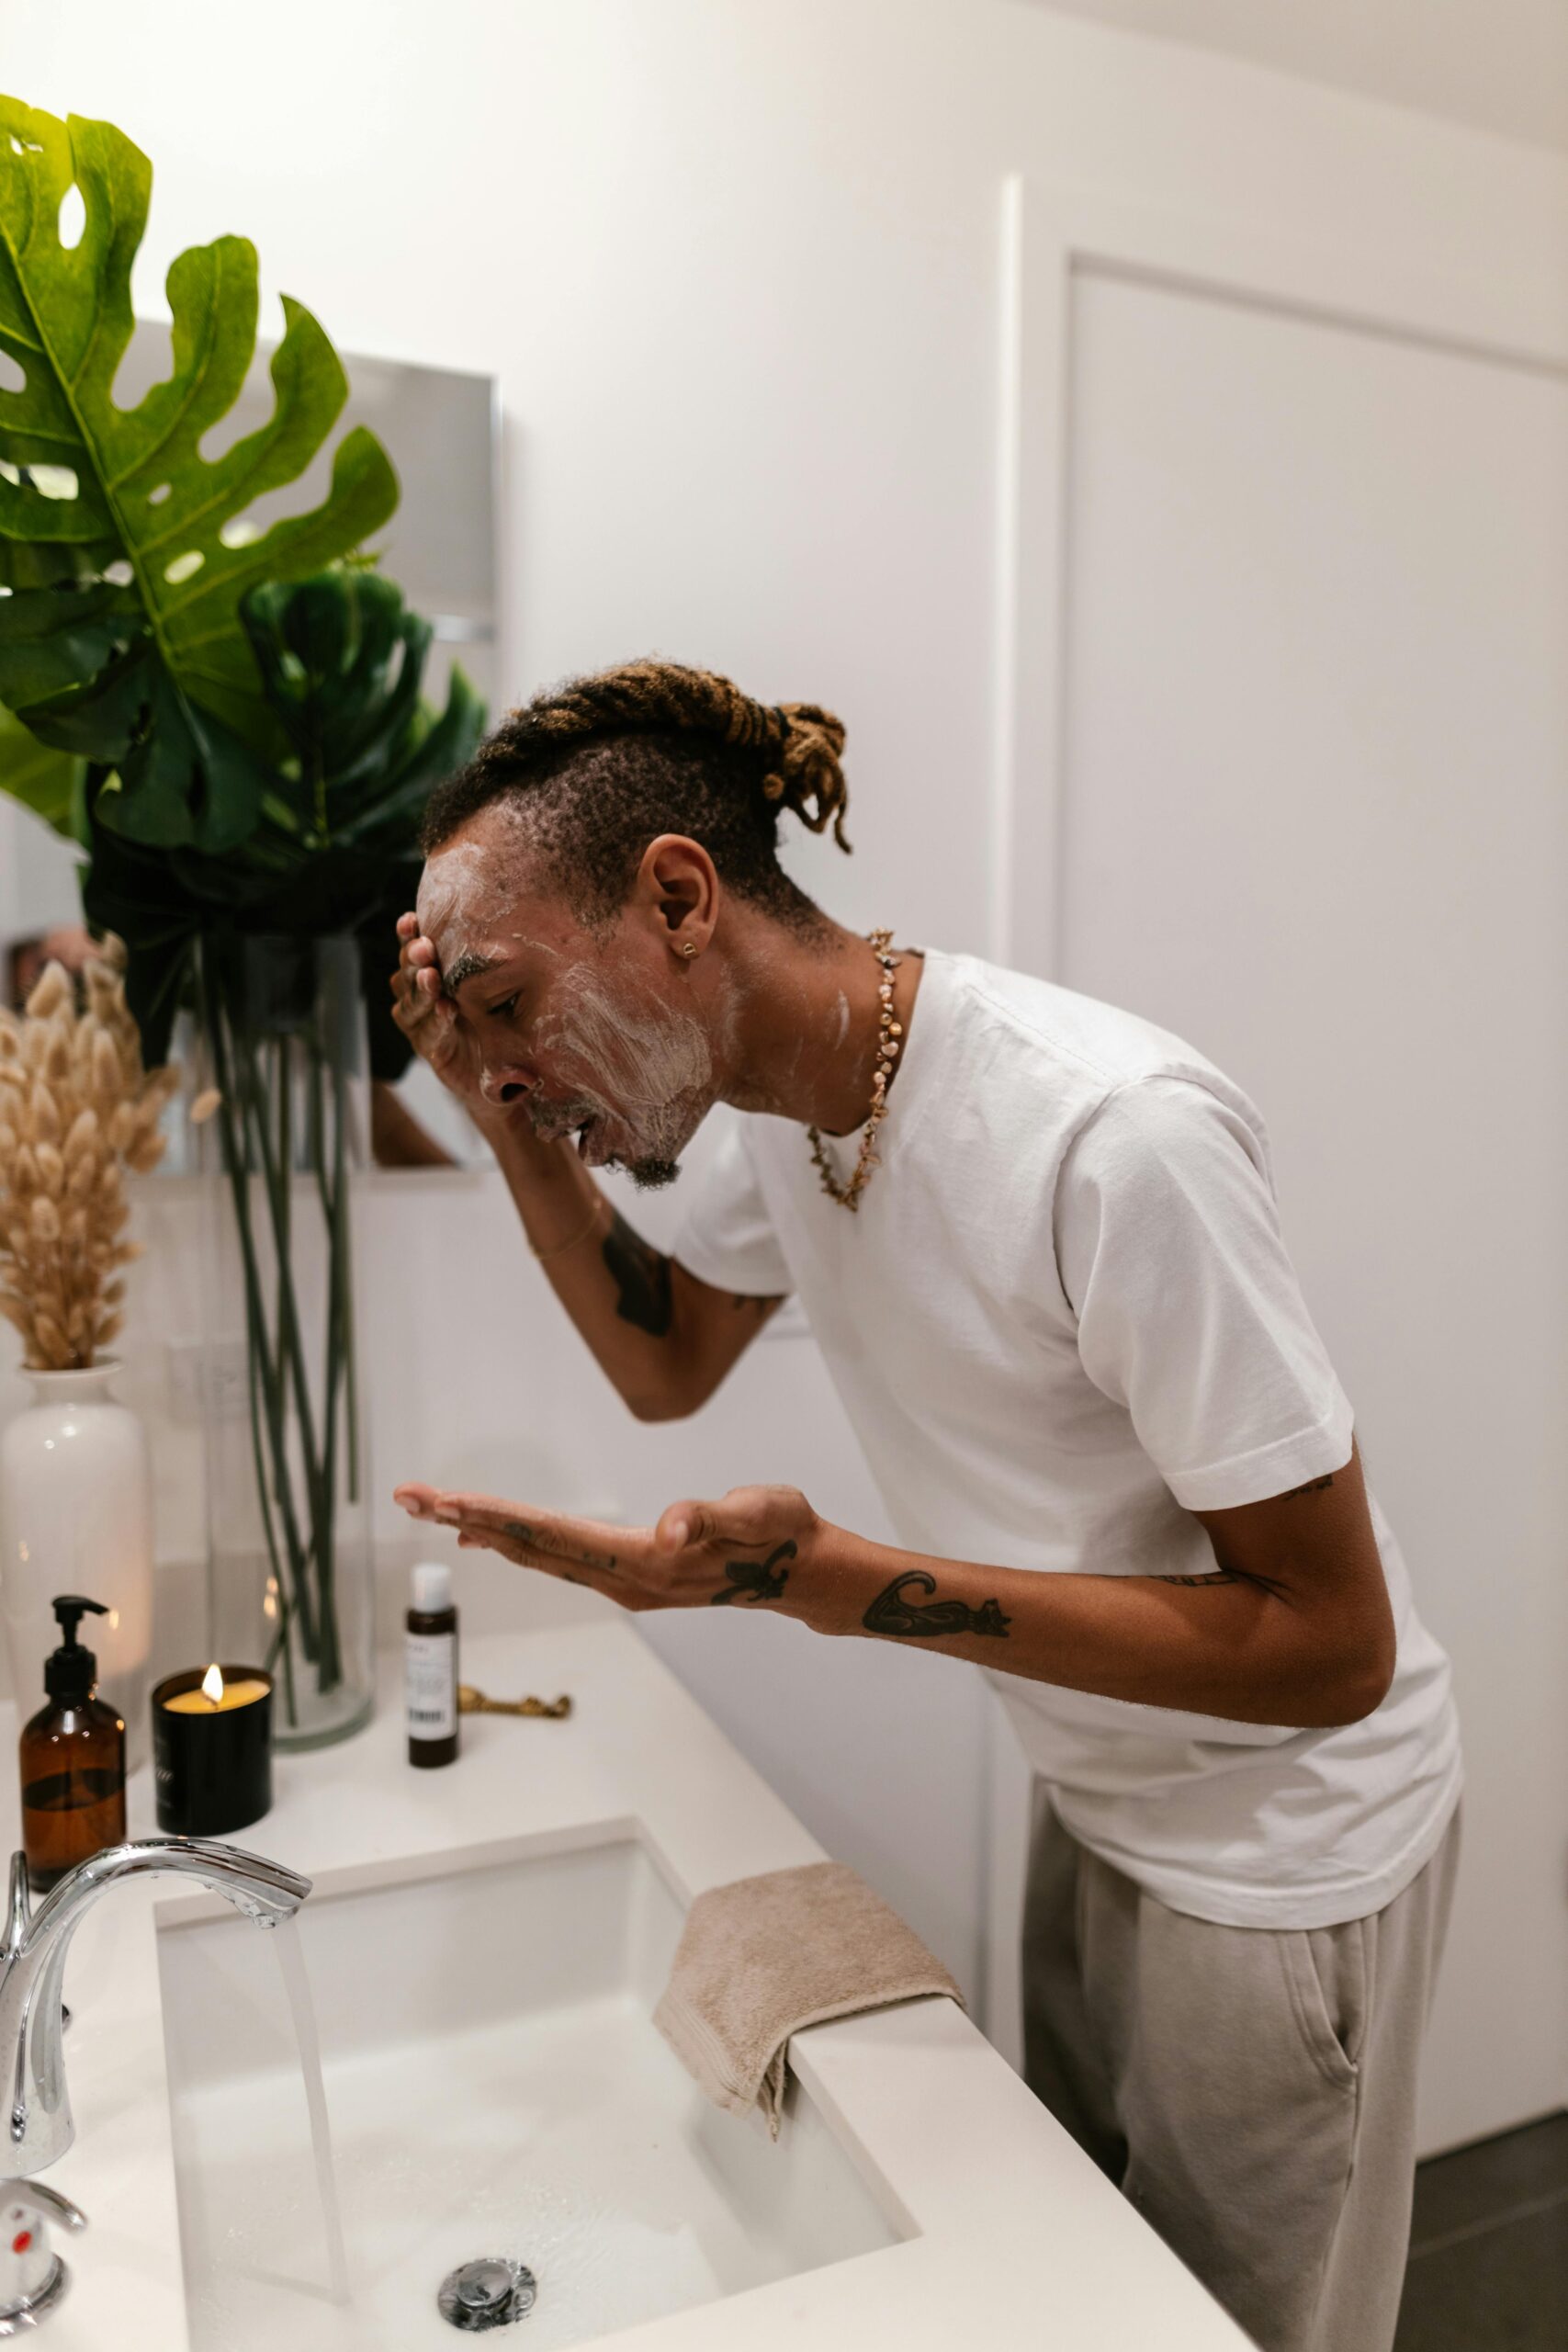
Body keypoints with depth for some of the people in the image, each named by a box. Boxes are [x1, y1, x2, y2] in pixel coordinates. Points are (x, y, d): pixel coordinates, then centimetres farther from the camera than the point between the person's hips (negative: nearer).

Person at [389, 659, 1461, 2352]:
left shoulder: (1116, 1136, -34)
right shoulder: (785, 1094, -9)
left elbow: (1332, 1646, -28)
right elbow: (668, 1364, 7)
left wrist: (827, 1579, -36)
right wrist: (516, 1131, -9)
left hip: (1278, 1838, -6)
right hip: (1096, 1798, 7)